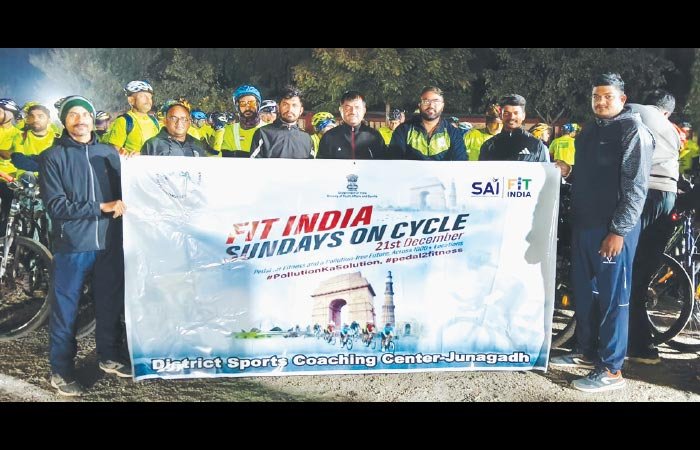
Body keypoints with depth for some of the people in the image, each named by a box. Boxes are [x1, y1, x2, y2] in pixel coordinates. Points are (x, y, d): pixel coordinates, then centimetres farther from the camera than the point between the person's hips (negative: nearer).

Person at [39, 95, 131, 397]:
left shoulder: (109, 153, 11)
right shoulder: (53, 157, 0)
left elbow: (122, 189, 12)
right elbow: (55, 205, -9)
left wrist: (122, 204, -12)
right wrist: (101, 207, -15)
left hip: (109, 242, 4)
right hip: (72, 244, -3)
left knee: (111, 303, 13)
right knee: (65, 309, 4)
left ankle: (109, 357, 30)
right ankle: (61, 371, 18)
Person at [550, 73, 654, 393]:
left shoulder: (633, 131, -7)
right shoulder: (589, 130, 16)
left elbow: (636, 186, -14)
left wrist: (619, 230, -18)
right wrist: (567, 172, 5)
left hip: (613, 229, -7)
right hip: (584, 224, 8)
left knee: (612, 298, -1)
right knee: (584, 292, 14)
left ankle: (611, 369, 7)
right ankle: (586, 352, 27)